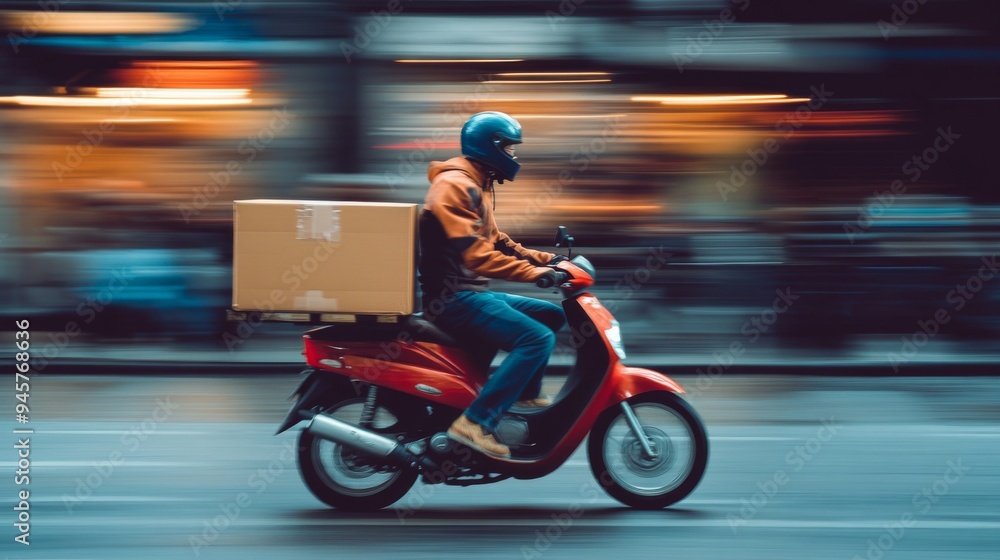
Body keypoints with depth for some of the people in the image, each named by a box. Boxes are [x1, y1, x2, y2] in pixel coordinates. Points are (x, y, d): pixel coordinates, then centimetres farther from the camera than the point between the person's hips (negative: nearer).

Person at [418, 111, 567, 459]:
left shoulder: (476, 187, 19)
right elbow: (474, 253, -26)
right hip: (455, 298, -11)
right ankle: (476, 421, -26)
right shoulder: (455, 185, -15)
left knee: (552, 316, 17)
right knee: (537, 338, -23)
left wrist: (547, 259, 13)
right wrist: (536, 273, -29)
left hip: (472, 293, 11)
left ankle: (526, 394, 17)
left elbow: (494, 242, 24)